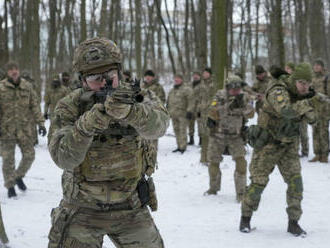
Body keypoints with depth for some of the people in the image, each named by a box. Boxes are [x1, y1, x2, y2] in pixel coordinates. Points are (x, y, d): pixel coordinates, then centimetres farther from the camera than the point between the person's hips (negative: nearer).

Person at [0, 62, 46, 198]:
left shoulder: (27, 87, 3)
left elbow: (35, 106, 4)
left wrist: (40, 123, -3)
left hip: (24, 128, 2)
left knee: (29, 155, 1)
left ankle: (18, 176, 27)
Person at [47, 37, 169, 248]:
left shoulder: (135, 96, -7)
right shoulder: (70, 107, -8)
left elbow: (157, 126, -28)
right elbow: (64, 158, -21)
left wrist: (128, 111, -48)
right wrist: (87, 125, -38)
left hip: (130, 207, 2)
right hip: (83, 208, -1)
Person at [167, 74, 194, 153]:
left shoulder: (186, 89, -5)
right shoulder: (172, 90, 19)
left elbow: (190, 101, -12)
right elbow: (168, 102, 27)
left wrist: (189, 111, -18)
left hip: (182, 114, -7)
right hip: (174, 114, 7)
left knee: (182, 130, -9)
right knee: (176, 130, 8)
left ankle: (183, 147, -8)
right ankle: (179, 147, 15)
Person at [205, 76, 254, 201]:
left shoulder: (244, 97, -6)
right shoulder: (220, 96, -11)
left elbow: (250, 114, -16)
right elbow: (213, 113, -22)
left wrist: (243, 103, -31)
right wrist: (229, 105, -33)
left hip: (235, 136, 0)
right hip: (218, 135, 0)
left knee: (241, 162, -16)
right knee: (213, 163, 9)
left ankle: (241, 192, -9)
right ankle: (213, 188, 32)